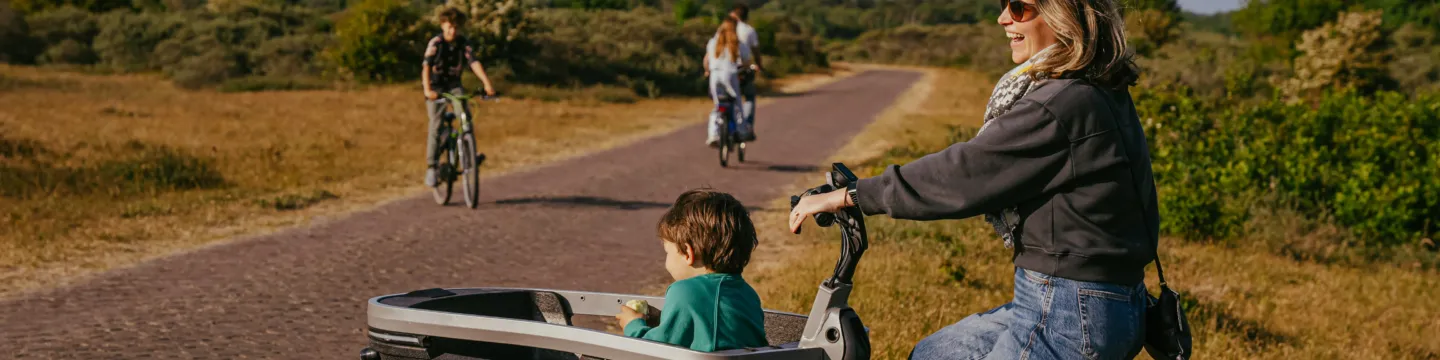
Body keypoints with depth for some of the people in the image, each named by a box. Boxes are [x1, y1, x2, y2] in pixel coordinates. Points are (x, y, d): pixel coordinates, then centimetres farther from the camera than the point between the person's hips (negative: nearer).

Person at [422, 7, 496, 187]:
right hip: (436, 86, -2)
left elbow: (474, 63, -20)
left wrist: (487, 83, -36)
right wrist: (427, 90, -43)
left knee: (465, 114, -23)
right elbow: (427, 66, -27)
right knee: (436, 125, -9)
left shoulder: (464, 43, -9)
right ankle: (431, 167, -4)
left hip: (454, 84, 2)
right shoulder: (435, 43, -17)